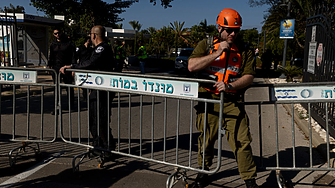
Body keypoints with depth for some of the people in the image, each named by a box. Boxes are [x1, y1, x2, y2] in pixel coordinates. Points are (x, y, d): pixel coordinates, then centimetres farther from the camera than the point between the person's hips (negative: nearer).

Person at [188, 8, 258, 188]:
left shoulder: (244, 51, 6)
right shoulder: (206, 45, 5)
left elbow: (249, 77, -1)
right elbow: (192, 66, -8)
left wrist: (229, 86, -18)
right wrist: (217, 54, -13)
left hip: (233, 102, 0)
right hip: (208, 101, 0)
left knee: (241, 141, -4)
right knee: (206, 140, 10)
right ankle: (202, 173, 32)